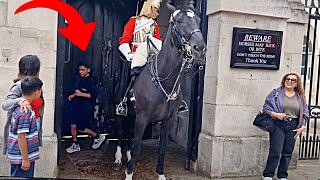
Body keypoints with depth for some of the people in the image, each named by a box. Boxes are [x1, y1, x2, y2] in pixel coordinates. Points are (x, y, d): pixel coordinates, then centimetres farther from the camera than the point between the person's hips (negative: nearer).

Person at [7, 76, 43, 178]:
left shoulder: (20, 106, 4)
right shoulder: (25, 112, -25)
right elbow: (21, 136, -24)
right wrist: (25, 159, -19)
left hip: (20, 155, 9)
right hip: (22, 157, -9)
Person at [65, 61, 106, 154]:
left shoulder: (91, 80, -13)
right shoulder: (79, 79, 9)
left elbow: (93, 95, -19)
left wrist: (81, 94, -22)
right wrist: (73, 95, 7)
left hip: (86, 108, -7)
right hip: (76, 105, 7)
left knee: (81, 128, -3)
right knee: (73, 126, 7)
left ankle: (98, 137, 17)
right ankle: (75, 145, 24)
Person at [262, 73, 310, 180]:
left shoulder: (300, 97, 11)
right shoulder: (276, 93, 2)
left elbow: (305, 114, 15)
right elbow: (266, 108, -1)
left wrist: (302, 127, 3)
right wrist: (275, 114, -17)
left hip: (293, 127, 4)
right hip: (278, 125, -3)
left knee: (288, 153, 7)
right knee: (275, 152, -7)